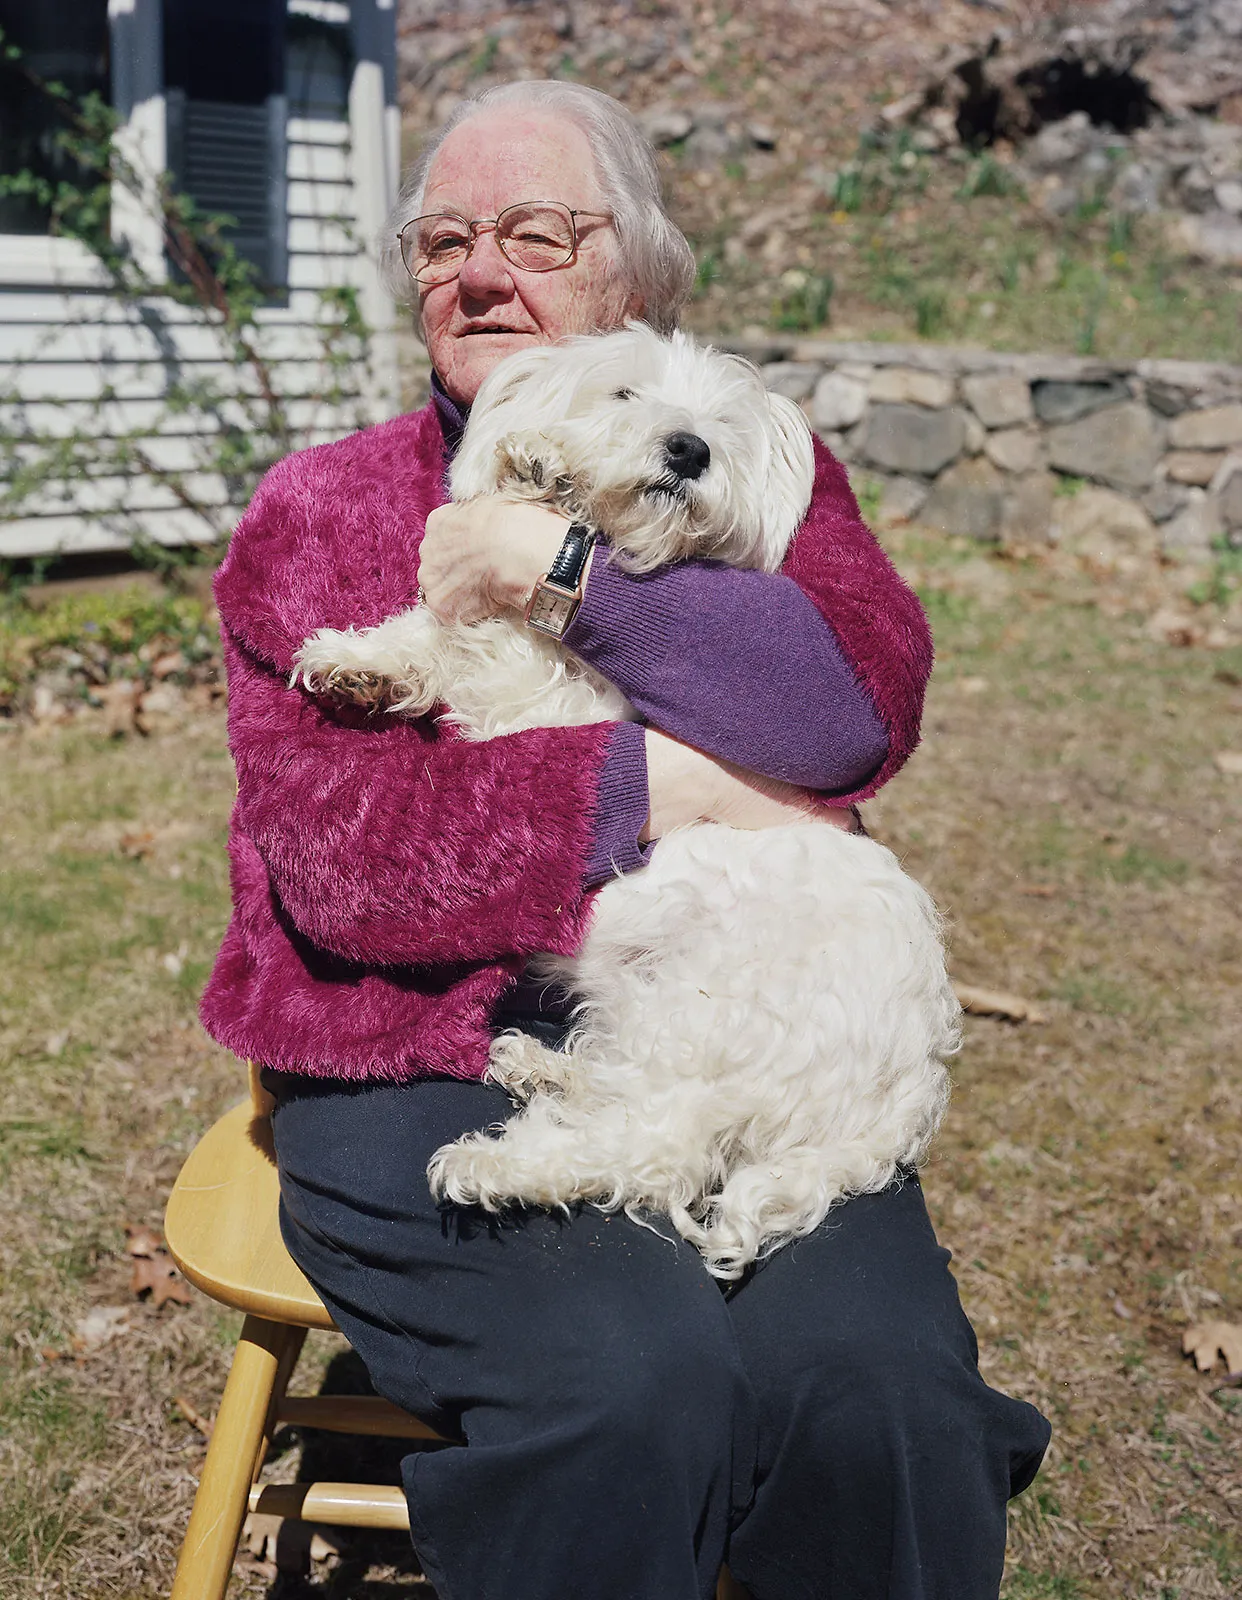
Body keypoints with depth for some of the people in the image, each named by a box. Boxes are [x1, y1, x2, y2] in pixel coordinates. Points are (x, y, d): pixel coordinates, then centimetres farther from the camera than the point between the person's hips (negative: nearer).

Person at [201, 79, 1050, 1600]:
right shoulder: (316, 514, 9)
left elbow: (867, 699, -10)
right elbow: (337, 851, -7)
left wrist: (565, 564, -14)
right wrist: (661, 783, -11)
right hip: (421, 1071, -1)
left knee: (875, 1375, -24)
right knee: (630, 1379, -28)